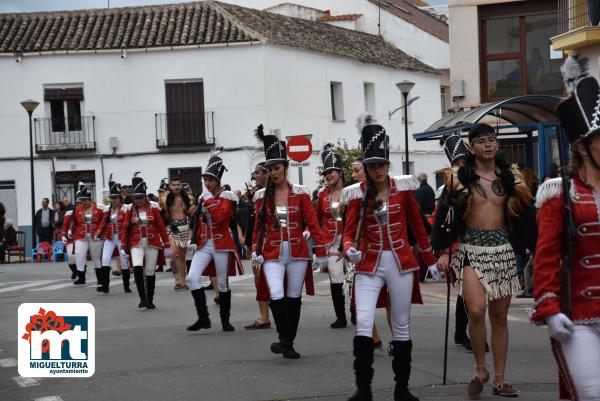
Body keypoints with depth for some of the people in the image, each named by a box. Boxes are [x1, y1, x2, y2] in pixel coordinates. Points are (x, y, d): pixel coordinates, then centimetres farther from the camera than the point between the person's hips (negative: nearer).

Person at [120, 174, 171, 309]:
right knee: (137, 267, -21)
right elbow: (125, 229, 4)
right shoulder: (130, 210, 3)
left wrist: (167, 246, 1)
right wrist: (123, 247, -2)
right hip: (136, 244, 0)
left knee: (150, 272, 3)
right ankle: (142, 298, -14)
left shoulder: (153, 208, 0)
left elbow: (161, 227, 2)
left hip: (152, 243, 0)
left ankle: (150, 300, 15)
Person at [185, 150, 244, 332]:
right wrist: (193, 241, 8)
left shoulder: (227, 197, -5)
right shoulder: (203, 197, 12)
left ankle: (225, 320, 16)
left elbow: (219, 218, -21)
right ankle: (203, 318, -4)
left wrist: (209, 199, -16)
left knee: (222, 283, 3)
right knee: (192, 278, -11)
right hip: (204, 244, 5)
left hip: (221, 244, -5)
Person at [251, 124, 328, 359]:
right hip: (273, 254, 0)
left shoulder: (300, 193, 0)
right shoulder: (262, 196, 3)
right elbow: (258, 226, 9)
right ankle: (283, 338, -3)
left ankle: (289, 344, 17)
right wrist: (255, 251, -1)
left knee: (294, 298, 6)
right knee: (276, 296, -17)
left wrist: (321, 252, -3)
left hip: (297, 252, 0)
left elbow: (312, 223, 0)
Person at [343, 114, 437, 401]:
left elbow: (417, 225, 8)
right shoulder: (357, 194, -2)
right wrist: (350, 250, -24)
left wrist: (430, 259, 12)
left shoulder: (403, 188, 0)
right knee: (363, 323, -14)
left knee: (402, 327, 7)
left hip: (401, 263, 1)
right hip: (369, 265, -1)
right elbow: (350, 232, -2)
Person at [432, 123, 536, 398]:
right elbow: (447, 216, -1)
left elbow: (525, 215, 13)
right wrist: (443, 251, -5)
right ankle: (480, 370, 2)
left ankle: (499, 379, 15)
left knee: (499, 316, 6)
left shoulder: (510, 176, 7)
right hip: (471, 249, -3)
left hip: (503, 249, 3)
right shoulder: (459, 177, -2)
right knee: (476, 310, -20)